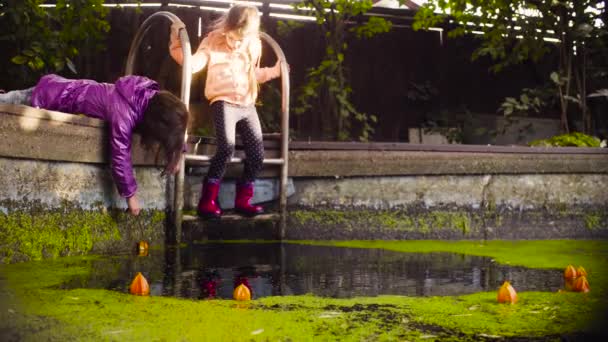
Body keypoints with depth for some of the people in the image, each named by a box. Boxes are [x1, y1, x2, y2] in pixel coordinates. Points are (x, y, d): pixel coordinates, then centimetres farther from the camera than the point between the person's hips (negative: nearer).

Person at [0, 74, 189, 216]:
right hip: (47, 96, -7)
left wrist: (175, 153, -4)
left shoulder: (154, 97, -18)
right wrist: (130, 195, -26)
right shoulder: (124, 113, -42)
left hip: (62, 87, 7)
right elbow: (120, 155, -36)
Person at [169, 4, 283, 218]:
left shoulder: (255, 46, 13)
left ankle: (243, 200, 13)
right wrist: (177, 42, -26)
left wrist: (274, 71, 22)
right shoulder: (213, 41, -3)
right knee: (227, 148, -24)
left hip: (247, 105, 6)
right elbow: (192, 63, -17)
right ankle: (207, 201, -17)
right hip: (224, 103, -6)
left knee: (257, 153, -2)